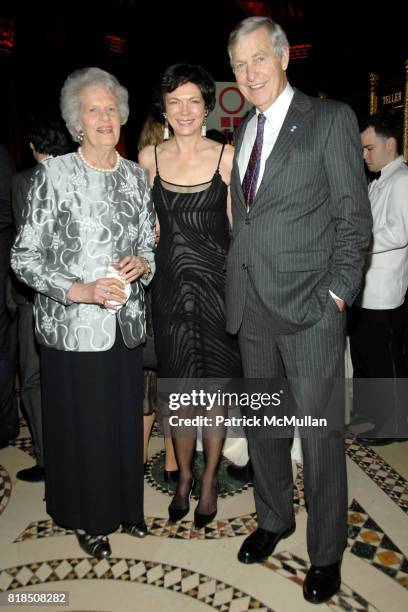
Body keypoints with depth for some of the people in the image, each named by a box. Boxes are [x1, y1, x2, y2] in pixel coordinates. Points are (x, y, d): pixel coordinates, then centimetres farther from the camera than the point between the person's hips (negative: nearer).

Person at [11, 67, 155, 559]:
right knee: (80, 423, 9)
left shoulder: (136, 176, 7)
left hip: (126, 321, 4)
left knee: (125, 419, 15)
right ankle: (87, 518, 35)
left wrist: (142, 264, -8)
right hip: (71, 325, -4)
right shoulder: (53, 174, -7)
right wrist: (80, 291, -19)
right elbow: (24, 257, -7)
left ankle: (125, 505, 40)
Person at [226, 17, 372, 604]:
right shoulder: (244, 129, 16)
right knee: (262, 424, 16)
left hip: (310, 309, -5)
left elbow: (353, 216, -5)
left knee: (318, 432, 4)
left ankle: (326, 552, 26)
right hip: (251, 306, 6)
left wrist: (335, 293, -13)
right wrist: (236, 286, 7)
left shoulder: (331, 118, -1)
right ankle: (273, 520, 39)